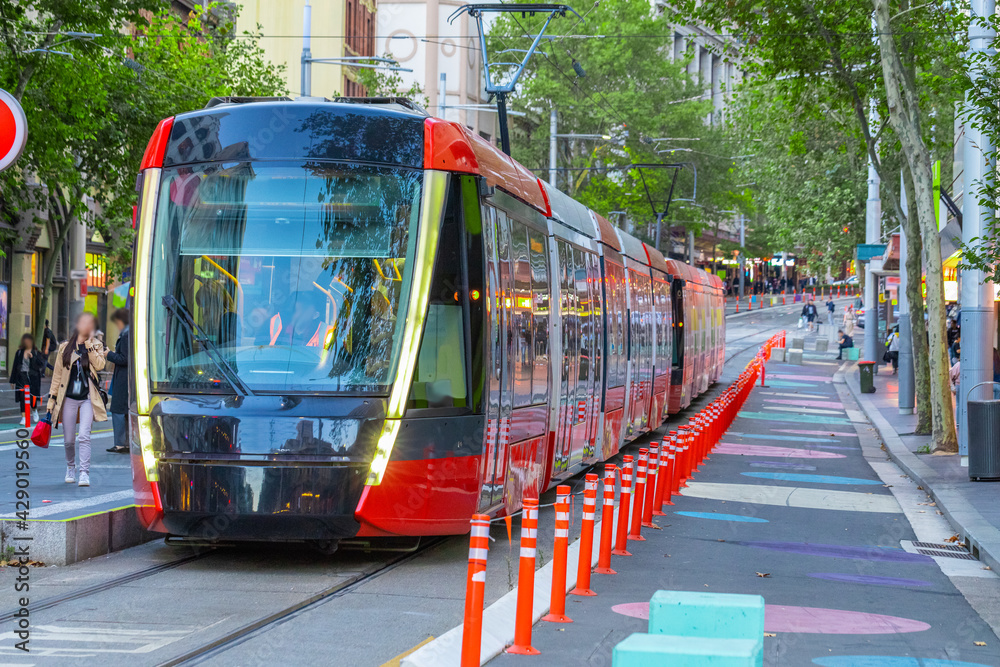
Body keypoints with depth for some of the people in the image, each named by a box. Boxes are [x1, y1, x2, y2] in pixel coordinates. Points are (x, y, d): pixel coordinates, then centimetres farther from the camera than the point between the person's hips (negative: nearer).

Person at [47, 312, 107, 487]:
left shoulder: (96, 346, 6)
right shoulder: (65, 348, 7)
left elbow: (100, 365, -12)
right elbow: (57, 374, 10)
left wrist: (89, 345, -12)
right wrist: (52, 397, 6)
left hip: (88, 399, -1)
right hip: (69, 398, 1)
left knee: (84, 436, -15)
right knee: (69, 440, 6)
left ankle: (84, 473, -16)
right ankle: (70, 467, 31)